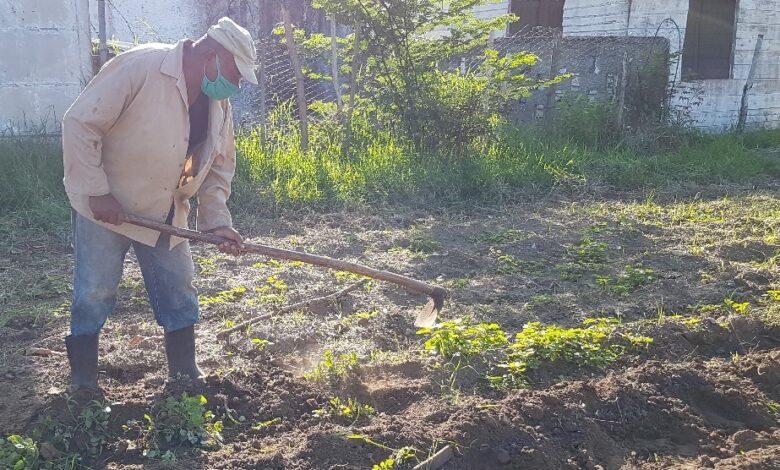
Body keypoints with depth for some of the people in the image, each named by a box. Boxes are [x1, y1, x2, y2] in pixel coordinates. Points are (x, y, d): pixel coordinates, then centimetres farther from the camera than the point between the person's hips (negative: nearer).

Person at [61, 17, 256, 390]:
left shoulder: (218, 103, -2)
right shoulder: (141, 67, -23)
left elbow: (219, 166, 6)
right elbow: (79, 123, -22)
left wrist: (217, 221, -7)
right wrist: (96, 192, -23)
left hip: (164, 213, 6)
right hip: (105, 206, -6)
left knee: (179, 295, 9)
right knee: (94, 294, 2)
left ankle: (186, 376, 24)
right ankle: (82, 384, 20)